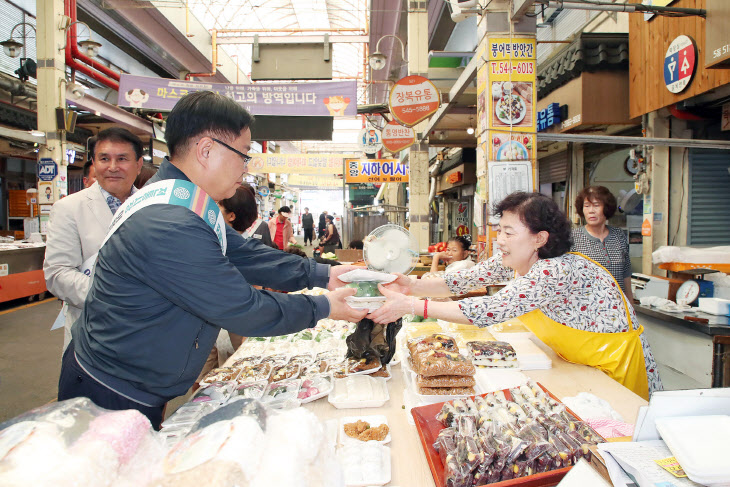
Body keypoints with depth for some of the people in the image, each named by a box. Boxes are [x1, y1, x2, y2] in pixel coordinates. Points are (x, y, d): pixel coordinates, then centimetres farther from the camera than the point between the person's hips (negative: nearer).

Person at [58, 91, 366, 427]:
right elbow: (243, 311, -28)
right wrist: (323, 308, -15)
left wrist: (323, 275, -2)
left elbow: (245, 254, 3)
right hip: (112, 400, -9)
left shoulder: (185, 205, 2)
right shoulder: (170, 226, -33)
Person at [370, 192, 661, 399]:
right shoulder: (513, 261, -8)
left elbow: (490, 310, -41)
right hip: (577, 363, 7)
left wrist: (412, 306, -42)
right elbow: (465, 280, -10)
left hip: (614, 369, -7)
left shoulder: (556, 271, -34)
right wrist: (413, 286, -27)